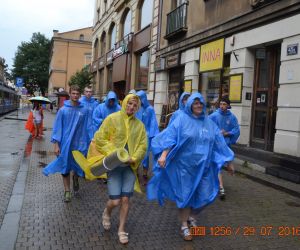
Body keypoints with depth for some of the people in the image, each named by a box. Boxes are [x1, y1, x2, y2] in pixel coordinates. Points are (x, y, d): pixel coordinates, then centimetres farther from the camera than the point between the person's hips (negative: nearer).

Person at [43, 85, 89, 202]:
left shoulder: (84, 110, -2)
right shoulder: (63, 110, -5)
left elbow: (86, 127, 2)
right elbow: (57, 127, -4)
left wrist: (86, 143, 3)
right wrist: (56, 144, -7)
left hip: (79, 144, 1)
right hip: (65, 144, -1)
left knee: (78, 166, 10)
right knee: (65, 168, 8)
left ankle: (75, 179, 44)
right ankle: (67, 191, 23)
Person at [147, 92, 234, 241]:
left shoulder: (209, 123, 8)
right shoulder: (182, 119, -6)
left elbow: (219, 142, 12)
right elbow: (170, 136, -15)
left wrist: (228, 161, 14)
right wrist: (163, 155, -28)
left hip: (204, 166, 4)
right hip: (185, 165, -4)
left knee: (205, 195, 7)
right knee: (185, 194, 5)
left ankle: (191, 216, 36)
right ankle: (184, 226, 25)